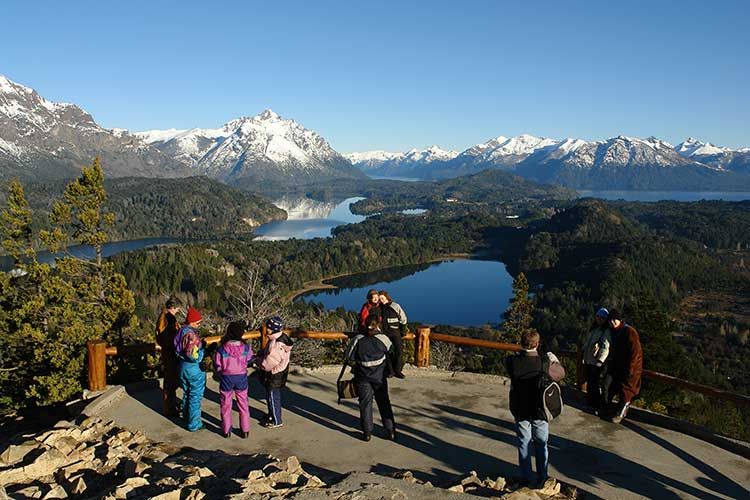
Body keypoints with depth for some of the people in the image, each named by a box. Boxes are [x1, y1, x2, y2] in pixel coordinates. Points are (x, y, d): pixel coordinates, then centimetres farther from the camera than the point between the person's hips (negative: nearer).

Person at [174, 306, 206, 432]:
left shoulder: (181, 331, 4)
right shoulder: (192, 334, -24)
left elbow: (178, 349, 11)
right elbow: (192, 354, -30)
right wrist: (203, 349, -15)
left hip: (183, 366, 9)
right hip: (194, 368, -9)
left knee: (186, 393, 23)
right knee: (195, 396, 3)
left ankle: (186, 418, 37)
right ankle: (193, 424, 10)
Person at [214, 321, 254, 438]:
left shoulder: (221, 350, -20)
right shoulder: (246, 348, -17)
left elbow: (217, 367, -10)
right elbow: (249, 360, 0)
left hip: (226, 378, -1)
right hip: (242, 377, 1)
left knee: (226, 404, 17)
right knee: (243, 404, 17)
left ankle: (227, 430, 26)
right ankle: (245, 430, 24)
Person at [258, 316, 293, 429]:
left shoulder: (280, 344, -25)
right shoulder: (273, 340, 4)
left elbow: (284, 361, -24)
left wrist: (274, 371, -21)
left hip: (275, 376, -9)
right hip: (269, 373, 9)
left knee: (273, 398, 2)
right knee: (269, 396, 22)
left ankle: (277, 421, 14)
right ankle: (272, 415, 39)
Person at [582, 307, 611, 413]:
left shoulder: (607, 331, -10)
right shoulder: (593, 329, 16)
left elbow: (606, 347, -19)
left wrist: (600, 360, -27)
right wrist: (584, 357, 19)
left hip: (597, 363, -8)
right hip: (588, 361, 8)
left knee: (596, 385, -6)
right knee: (589, 383, 17)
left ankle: (597, 407, 4)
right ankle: (590, 403, 30)